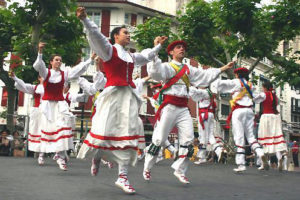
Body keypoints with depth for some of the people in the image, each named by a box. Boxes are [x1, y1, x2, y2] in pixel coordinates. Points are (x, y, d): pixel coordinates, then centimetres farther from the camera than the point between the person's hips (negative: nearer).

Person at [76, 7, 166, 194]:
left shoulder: (131, 56, 22)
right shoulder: (109, 50, 3)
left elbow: (146, 56, 41)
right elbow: (96, 35, -12)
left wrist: (158, 46, 52)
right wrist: (85, 19, -27)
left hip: (128, 97, 6)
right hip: (112, 95, -6)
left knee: (128, 135, -1)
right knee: (104, 130, -8)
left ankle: (123, 176, 2)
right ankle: (95, 154, 25)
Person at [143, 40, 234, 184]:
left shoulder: (188, 69, 20)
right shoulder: (167, 66, 1)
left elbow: (205, 76, 24)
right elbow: (155, 72, -19)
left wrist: (222, 69, 22)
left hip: (183, 108, 6)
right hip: (169, 106, -6)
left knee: (188, 139, -2)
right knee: (159, 139, -3)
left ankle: (180, 170, 8)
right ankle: (147, 168, 13)